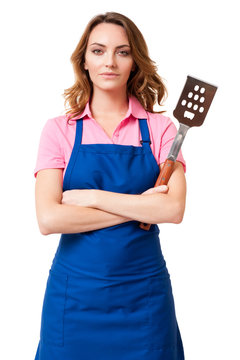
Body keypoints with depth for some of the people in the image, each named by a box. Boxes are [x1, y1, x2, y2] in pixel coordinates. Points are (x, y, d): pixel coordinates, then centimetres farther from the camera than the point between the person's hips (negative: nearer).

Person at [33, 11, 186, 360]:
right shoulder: (59, 129, -1)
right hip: (75, 289, 0)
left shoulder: (160, 128, 0)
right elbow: (49, 218, -13)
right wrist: (137, 207, -13)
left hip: (143, 291, 1)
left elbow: (174, 209, -13)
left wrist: (91, 197, -14)